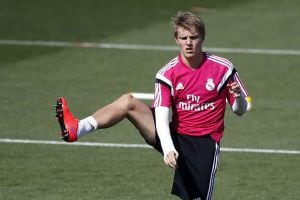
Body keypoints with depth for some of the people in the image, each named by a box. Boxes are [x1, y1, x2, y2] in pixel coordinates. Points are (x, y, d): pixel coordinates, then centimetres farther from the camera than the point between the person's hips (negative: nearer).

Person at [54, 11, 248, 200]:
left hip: (204, 144, -2)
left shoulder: (223, 68, -6)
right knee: (128, 102, -15)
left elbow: (240, 110, 2)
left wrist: (238, 97, -23)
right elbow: (161, 117, -16)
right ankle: (77, 129, -25)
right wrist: (168, 149, -33)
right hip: (174, 137, 2)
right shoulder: (167, 74, -6)